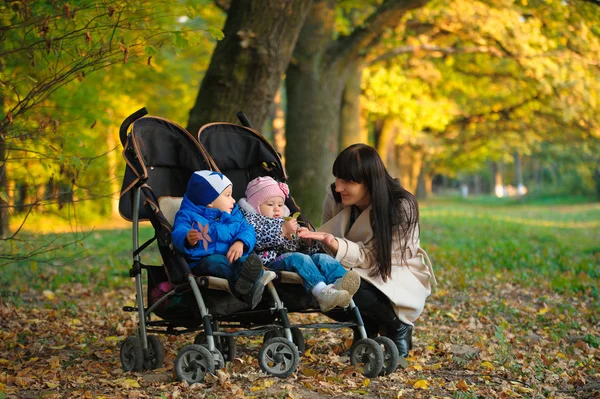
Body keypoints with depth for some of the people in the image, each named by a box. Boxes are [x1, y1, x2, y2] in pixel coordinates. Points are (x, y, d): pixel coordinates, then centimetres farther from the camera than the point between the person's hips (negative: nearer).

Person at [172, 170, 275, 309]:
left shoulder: (234, 215, 24)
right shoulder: (188, 215, 5)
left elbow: (247, 230, 12)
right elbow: (178, 234, -13)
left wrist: (240, 243, -13)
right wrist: (188, 240, -39)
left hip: (231, 257, 4)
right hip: (201, 262, -4)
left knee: (249, 259, -27)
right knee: (214, 261, -37)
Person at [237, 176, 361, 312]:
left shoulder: (286, 221, 38)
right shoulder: (252, 219, 16)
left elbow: (300, 245, 32)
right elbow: (258, 239, -7)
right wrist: (283, 230, -13)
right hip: (272, 260, -7)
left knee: (322, 257, -19)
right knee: (299, 258, -34)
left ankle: (339, 282, -49)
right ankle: (322, 292, -56)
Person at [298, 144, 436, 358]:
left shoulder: (401, 207, -23)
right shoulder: (334, 198, -9)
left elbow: (372, 257, -26)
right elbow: (329, 241, 4)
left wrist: (334, 243, -43)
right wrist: (317, 239, -19)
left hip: (397, 282, -5)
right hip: (360, 275, 5)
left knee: (355, 291, -35)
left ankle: (398, 328, -4)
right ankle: (366, 327, 3)